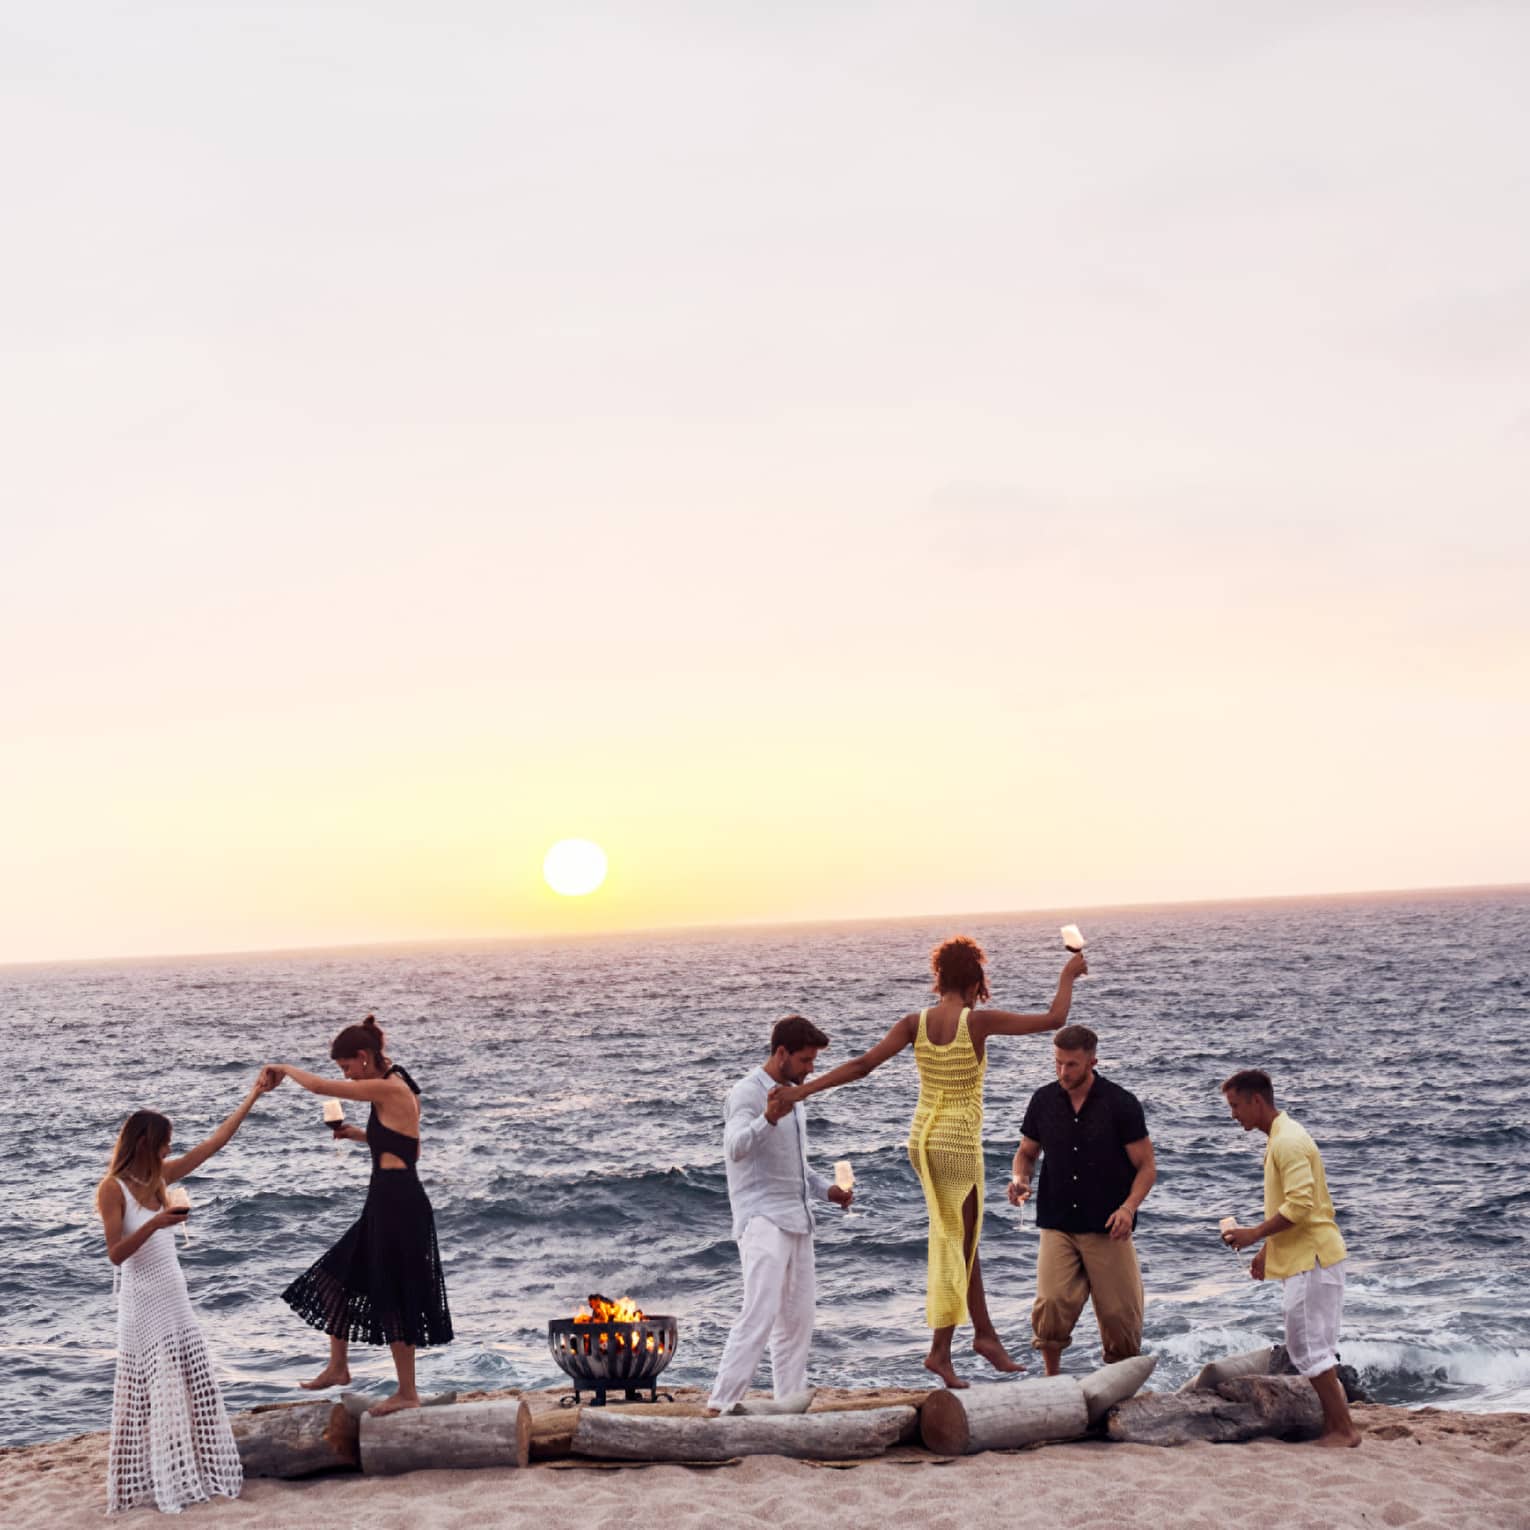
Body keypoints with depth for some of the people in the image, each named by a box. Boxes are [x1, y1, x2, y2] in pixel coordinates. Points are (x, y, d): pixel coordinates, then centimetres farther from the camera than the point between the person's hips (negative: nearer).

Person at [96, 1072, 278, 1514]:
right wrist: (154, 1224, -31)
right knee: (147, 1397, -3)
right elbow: (115, 1253, -18)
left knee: (194, 1391, 10)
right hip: (143, 1305, -7)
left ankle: (191, 1473, 18)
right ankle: (147, 1483, 4)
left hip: (175, 1300, 8)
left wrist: (253, 1096, 10)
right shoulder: (113, 1189, -13)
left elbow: (214, 1143, 9)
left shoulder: (160, 1177, 6)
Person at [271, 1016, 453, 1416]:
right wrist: (362, 1136, 14)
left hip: (396, 1202, -10)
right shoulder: (400, 1089, 14)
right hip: (389, 1201, 10)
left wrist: (284, 1068, 4)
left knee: (392, 1298, -1)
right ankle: (338, 1367, 29)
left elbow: (318, 1086, -15)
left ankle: (408, 1393, 8)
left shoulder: (389, 1089, -16)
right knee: (334, 1276, 18)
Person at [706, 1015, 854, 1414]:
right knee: (761, 1313, -19)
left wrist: (826, 1189, 13)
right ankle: (722, 1405, -20)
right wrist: (767, 1120, -50)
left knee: (798, 1319, 9)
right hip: (762, 1219, -9)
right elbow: (735, 1147, -32)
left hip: (797, 1221, 9)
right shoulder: (748, 1093, -11)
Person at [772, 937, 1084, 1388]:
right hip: (959, 1144, -6)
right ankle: (940, 1350, 5)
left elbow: (862, 1064, -9)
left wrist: (802, 1090, -8)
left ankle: (985, 1332, 19)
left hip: (922, 1139, 6)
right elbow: (1053, 1019, -9)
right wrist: (1068, 976, 7)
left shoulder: (915, 1023, -2)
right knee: (956, 1247, 3)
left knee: (962, 1237, 17)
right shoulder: (978, 1021, -14)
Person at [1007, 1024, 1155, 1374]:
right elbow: (1027, 1152, 17)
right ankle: (1052, 1382, 2)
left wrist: (1128, 1207, -19)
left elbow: (1146, 1166, -2)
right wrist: (1020, 1179, -5)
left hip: (1108, 1230, -1)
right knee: (1051, 1304, -18)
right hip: (1057, 1226, 2)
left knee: (1119, 1314, 0)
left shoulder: (1121, 1103, -6)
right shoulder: (1043, 1100, 4)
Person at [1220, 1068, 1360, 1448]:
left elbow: (1299, 1206, -25)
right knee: (1314, 1348, 12)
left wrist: (1254, 1233, -20)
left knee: (1308, 1349, -8)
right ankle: (1334, 1424, 16)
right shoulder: (1279, 1139, 16)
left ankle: (1343, 1429, -5)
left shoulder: (1288, 1142, -16)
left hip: (1311, 1260, -11)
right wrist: (1266, 1251, 23)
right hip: (1302, 1258, 11)